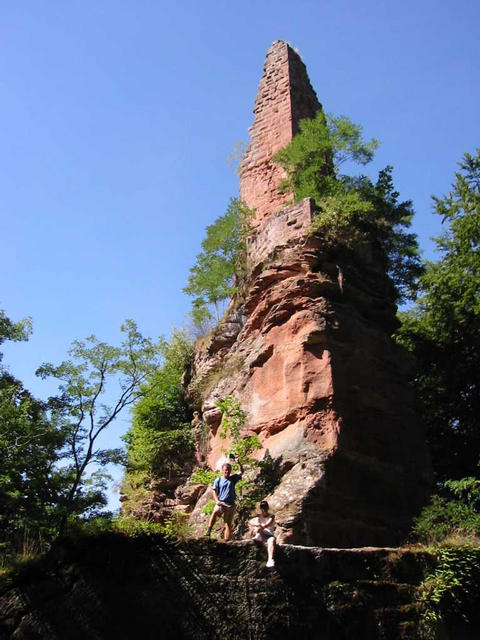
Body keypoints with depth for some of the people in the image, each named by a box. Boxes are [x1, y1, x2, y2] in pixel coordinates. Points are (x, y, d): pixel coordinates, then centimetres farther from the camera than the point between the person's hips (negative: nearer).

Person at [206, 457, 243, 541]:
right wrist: (217, 501, -14)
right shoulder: (218, 480, 7)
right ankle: (209, 530, -29)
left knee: (228, 524, 2)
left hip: (230, 504, 2)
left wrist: (238, 462, -10)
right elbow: (214, 491, 2)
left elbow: (241, 472, 4)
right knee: (215, 512, -33)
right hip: (221, 503, -2)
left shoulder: (233, 478, 11)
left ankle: (226, 541, 7)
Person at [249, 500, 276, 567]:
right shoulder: (259, 516, 13)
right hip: (260, 535, 1)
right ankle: (257, 536, -34)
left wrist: (262, 527, -38)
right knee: (256, 519, -12)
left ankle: (270, 559, -55)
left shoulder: (271, 516, 8)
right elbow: (250, 522, -8)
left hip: (268, 535, -1)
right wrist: (257, 524, -32)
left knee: (272, 540, -38)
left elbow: (269, 523, -16)